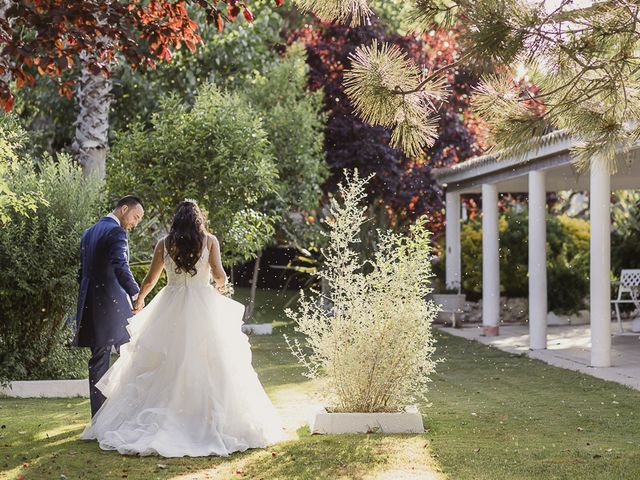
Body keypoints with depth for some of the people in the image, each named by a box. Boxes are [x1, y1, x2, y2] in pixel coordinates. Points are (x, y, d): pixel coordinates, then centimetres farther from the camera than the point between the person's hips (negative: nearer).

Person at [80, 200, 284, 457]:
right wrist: (220, 287, 19)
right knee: (209, 367, 3)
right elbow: (219, 276, -5)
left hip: (170, 309, 1)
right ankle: (210, 423, 1)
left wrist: (139, 300, 28)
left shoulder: (164, 243, 4)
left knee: (164, 367, 4)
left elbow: (150, 279, 9)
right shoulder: (209, 241, 1)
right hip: (203, 309, -1)